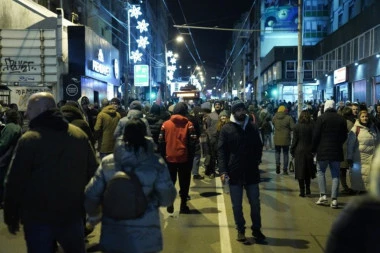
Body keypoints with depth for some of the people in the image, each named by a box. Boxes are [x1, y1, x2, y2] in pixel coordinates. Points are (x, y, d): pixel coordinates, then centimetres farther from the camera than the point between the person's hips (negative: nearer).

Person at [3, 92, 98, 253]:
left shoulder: (29, 140, -14)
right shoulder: (80, 134, 1)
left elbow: (15, 182, -12)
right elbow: (93, 172, 6)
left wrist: (11, 217, -1)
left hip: (39, 218, -4)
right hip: (73, 215, 4)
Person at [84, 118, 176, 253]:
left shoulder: (107, 162, -7)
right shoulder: (156, 163, -12)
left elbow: (91, 195, -2)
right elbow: (167, 198, -9)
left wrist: (94, 215, 17)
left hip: (113, 235, 1)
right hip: (145, 236, -1)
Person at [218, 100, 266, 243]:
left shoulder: (252, 128, 6)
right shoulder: (226, 129, -3)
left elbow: (259, 147, 14)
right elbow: (221, 151, -6)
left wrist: (257, 162, -1)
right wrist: (223, 170, -14)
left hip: (251, 172, 2)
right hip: (234, 172, -2)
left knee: (255, 203, 9)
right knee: (237, 205, 8)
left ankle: (256, 230, 22)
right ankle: (240, 230, 22)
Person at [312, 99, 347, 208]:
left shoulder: (321, 118, -6)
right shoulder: (341, 119, 6)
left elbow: (316, 135, -7)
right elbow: (344, 136, 11)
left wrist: (313, 148, 2)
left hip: (323, 151, -3)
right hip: (337, 151, 3)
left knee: (320, 171, 11)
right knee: (335, 175, 6)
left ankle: (323, 195, 0)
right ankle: (334, 199, 3)